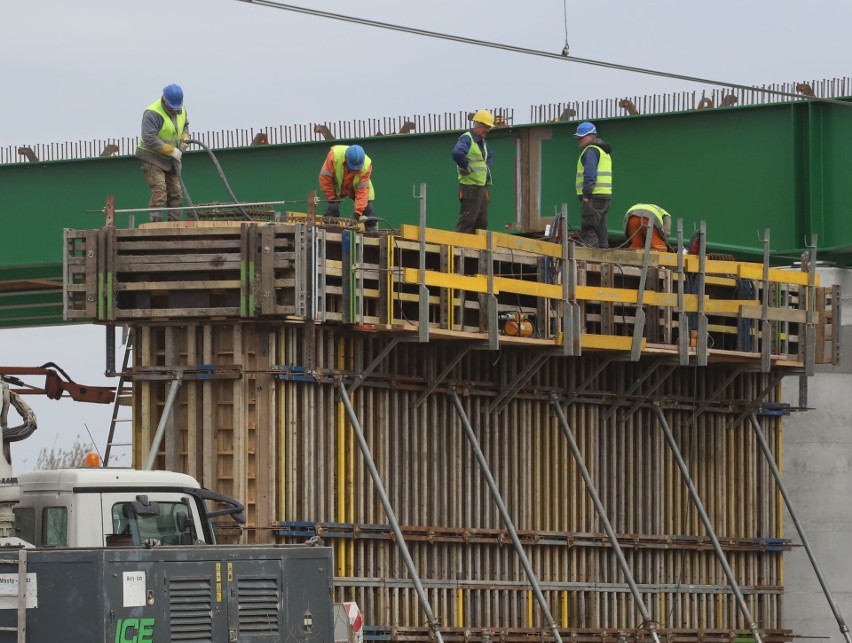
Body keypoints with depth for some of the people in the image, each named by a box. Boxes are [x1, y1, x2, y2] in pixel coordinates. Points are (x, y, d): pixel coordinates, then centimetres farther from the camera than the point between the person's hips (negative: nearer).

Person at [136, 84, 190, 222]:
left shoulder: (181, 110, 3)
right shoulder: (152, 113, -23)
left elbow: (185, 125, 23)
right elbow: (149, 138, -28)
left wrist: (184, 138, 0)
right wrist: (171, 151, -26)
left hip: (170, 159, 8)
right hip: (153, 157, -8)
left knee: (176, 193, 7)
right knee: (159, 190, -19)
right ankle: (156, 222, -21)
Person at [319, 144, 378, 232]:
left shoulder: (366, 165, -35)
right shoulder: (334, 155, -37)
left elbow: (362, 190, -33)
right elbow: (325, 177, -27)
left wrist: (357, 212, -40)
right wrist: (332, 199, -24)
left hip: (356, 188, 0)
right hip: (337, 188, 0)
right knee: (331, 212, -13)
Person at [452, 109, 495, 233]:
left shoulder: (482, 141, 17)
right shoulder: (466, 139, -13)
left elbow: (490, 157, 36)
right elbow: (457, 153, -34)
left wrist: (487, 169, 17)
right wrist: (467, 167, -22)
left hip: (482, 186, 10)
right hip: (470, 186, -10)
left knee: (482, 222, 11)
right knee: (467, 221, -10)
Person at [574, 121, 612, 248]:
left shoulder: (591, 151, -8)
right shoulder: (604, 151, 23)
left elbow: (590, 174, -17)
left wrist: (586, 195, -19)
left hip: (594, 195, -10)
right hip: (605, 195, 10)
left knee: (588, 229, -13)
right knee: (600, 228, 15)